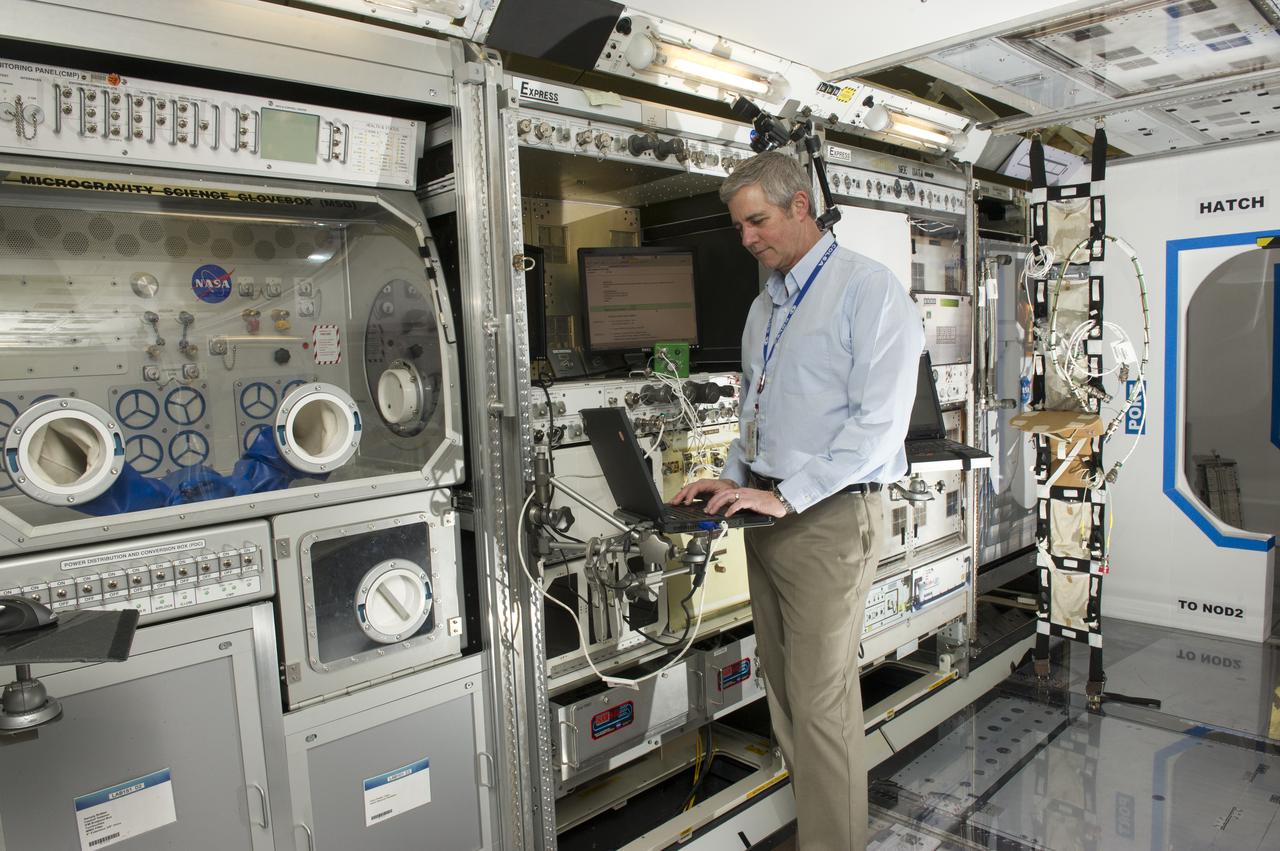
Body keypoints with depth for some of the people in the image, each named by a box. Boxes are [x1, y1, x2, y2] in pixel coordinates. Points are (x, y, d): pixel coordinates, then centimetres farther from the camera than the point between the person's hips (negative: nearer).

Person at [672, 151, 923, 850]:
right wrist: (732, 482, 11)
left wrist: (788, 496, -18)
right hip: (769, 512, 8)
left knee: (821, 700, -4)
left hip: (828, 516, -8)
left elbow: (880, 421, -17)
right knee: (781, 683, 13)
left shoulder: (866, 288, -8)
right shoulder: (764, 306, 17)